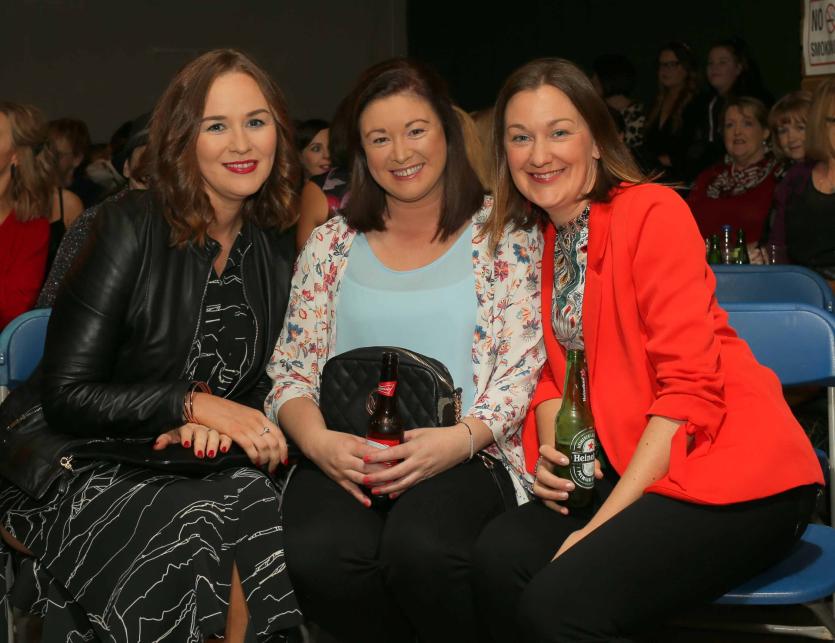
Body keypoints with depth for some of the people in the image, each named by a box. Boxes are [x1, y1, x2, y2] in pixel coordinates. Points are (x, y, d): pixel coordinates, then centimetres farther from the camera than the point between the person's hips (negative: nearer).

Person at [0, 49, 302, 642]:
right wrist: (194, 404, -21)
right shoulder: (132, 226, -13)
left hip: (184, 462, 5)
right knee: (209, 523, -29)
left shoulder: (276, 246, 3)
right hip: (77, 468, -5)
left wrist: (219, 427, -12)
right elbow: (66, 397, -14)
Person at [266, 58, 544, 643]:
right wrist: (318, 441, -9)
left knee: (421, 550, -35)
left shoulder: (505, 236, 7)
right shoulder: (332, 244, 15)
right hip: (343, 459, 2)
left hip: (464, 458, -2)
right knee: (321, 557, -31)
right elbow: (292, 372, 12)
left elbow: (525, 368, -1)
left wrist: (460, 439, -17)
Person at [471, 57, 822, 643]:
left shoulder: (653, 211, -11)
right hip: (618, 471, 6)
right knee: (500, 556, -20)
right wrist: (548, 452, -8)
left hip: (727, 467, -6)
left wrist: (603, 521, -19)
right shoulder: (538, 240, 11)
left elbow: (691, 384, -16)